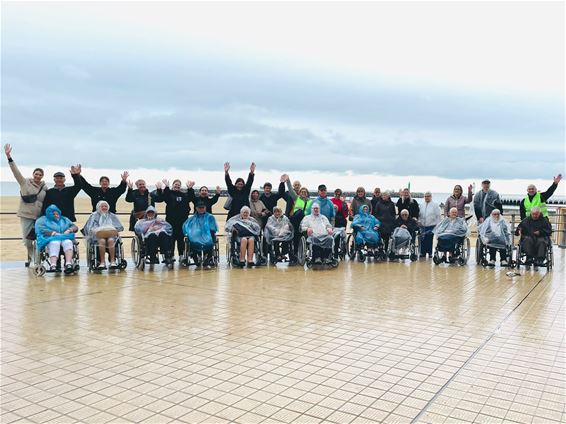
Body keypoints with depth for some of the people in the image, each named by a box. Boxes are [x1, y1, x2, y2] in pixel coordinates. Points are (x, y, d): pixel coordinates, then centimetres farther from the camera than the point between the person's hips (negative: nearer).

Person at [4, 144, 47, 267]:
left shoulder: (45, 187, 5)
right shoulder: (25, 182, 0)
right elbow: (15, 170, -9)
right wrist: (9, 156, -18)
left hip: (40, 216, 1)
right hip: (26, 215, -1)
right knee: (27, 239, 2)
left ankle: (36, 258, 17)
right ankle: (31, 256, 25)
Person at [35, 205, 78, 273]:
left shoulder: (64, 220, 29)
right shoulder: (42, 220, 19)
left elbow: (75, 227, 18)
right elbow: (41, 230, 0)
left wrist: (69, 230, -4)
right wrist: (54, 233, -14)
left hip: (65, 238, 3)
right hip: (50, 239, -2)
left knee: (68, 242, -35)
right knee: (55, 243, -40)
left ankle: (68, 264, -55)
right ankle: (53, 266, -61)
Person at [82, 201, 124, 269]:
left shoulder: (112, 216, 23)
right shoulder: (94, 215, 19)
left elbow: (120, 227, 14)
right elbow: (89, 227, 10)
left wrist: (111, 230, -5)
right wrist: (96, 230, -10)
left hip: (111, 235, 1)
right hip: (98, 235, -1)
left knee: (111, 240, -36)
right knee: (102, 241, -37)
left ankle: (113, 261, -35)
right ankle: (102, 262, -36)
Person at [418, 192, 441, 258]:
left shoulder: (435, 205, 1)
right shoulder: (422, 205, 14)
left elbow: (438, 216, -2)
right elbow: (419, 215, 19)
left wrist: (438, 225, -6)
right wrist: (419, 221, 6)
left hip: (432, 226, -4)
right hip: (423, 226, 4)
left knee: (429, 239, -4)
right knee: (423, 240, 2)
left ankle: (430, 252, 5)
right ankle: (423, 252, 10)